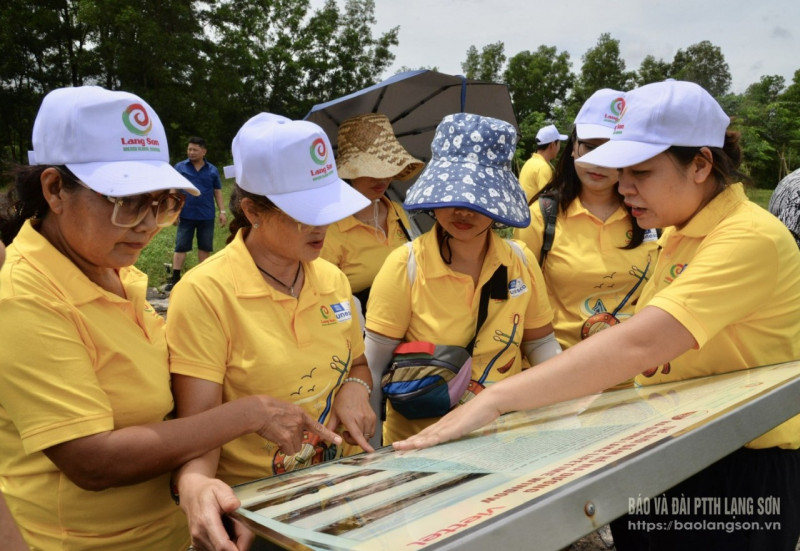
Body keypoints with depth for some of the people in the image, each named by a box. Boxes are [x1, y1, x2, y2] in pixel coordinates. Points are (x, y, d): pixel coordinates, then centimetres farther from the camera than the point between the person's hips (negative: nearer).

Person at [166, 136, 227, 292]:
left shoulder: (212, 170, 3)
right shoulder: (180, 167, -1)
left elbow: (217, 192, 9)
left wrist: (222, 211, 3)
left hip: (207, 216, 2)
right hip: (186, 215, -1)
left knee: (205, 247, 11)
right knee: (180, 247, 2)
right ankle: (175, 278, 7)